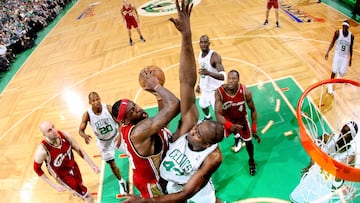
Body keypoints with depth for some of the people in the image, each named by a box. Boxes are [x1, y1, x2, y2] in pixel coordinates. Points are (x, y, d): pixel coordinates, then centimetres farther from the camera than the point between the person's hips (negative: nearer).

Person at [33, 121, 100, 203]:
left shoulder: (64, 135, -23)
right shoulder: (42, 150, -34)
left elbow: (79, 150, -8)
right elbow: (37, 169, -15)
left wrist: (92, 164, -12)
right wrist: (54, 185, -16)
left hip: (74, 167, 5)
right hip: (63, 176, -5)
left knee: (79, 185, 36)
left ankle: (76, 192, 71)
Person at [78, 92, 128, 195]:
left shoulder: (108, 108, -24)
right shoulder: (87, 114, -22)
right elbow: (80, 130, -14)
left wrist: (119, 135, -30)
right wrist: (84, 136, -38)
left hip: (116, 136, 0)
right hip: (104, 142, 1)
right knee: (112, 164, 11)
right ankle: (121, 182, 39)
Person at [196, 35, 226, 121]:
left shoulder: (215, 56, -27)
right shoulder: (200, 54, -1)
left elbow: (223, 76, -37)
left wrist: (208, 73, -52)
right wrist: (199, 84, 17)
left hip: (215, 89, -8)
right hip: (205, 88, 8)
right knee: (203, 105, 28)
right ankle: (208, 117, 59)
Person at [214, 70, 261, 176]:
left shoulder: (245, 92, -28)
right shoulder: (219, 92, -32)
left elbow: (253, 110, -12)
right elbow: (218, 114, -32)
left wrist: (254, 129, -11)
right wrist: (229, 125, -50)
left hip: (241, 118, 0)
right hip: (227, 119, 0)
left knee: (248, 141, 10)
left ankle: (251, 160, 41)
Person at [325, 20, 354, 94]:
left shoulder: (351, 36, -6)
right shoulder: (337, 32, -11)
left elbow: (351, 48, 4)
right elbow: (332, 43, -4)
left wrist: (350, 59, 8)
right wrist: (327, 52, -16)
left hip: (345, 56, 2)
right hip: (337, 54, -2)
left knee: (342, 73, 1)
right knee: (334, 71, -10)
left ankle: (339, 73, 40)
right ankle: (330, 85, 9)